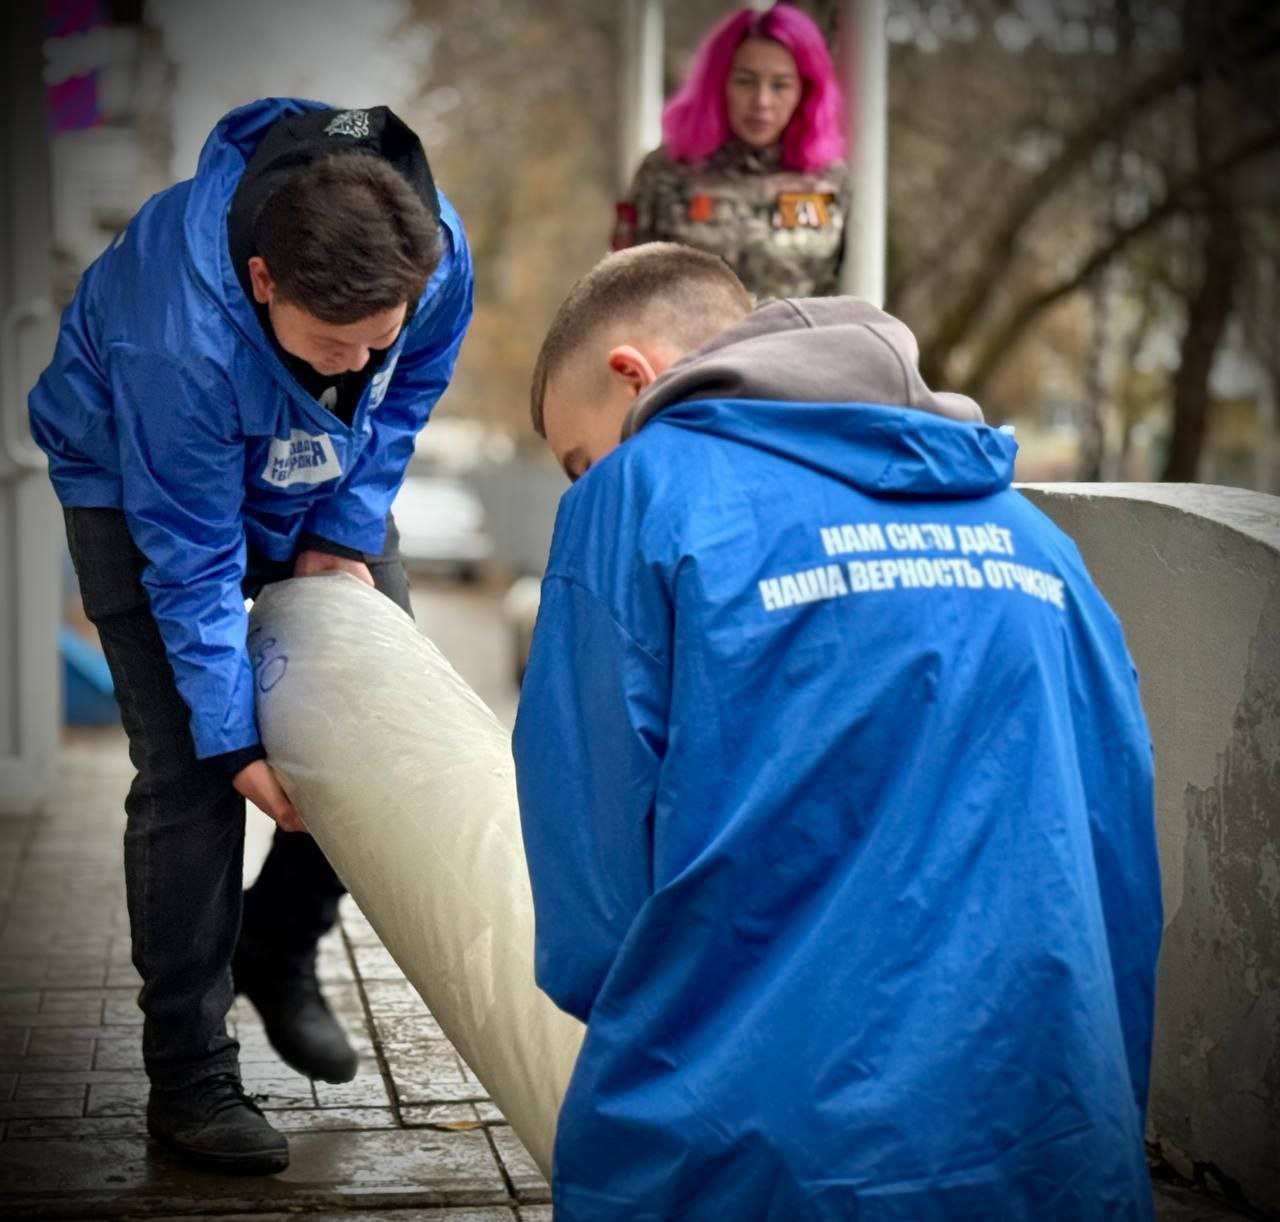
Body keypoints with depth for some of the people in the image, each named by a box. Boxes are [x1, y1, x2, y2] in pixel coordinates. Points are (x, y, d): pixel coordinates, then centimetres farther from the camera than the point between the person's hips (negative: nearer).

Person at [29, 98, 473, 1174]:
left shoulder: (438, 248, -30)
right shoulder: (185, 338, -43)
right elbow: (193, 566, -31)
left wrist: (347, 535, -12)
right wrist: (237, 743, -26)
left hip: (314, 478, 5)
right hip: (139, 475, -5)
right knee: (188, 772, -12)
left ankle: (279, 951, 23)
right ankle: (189, 1078, -1)